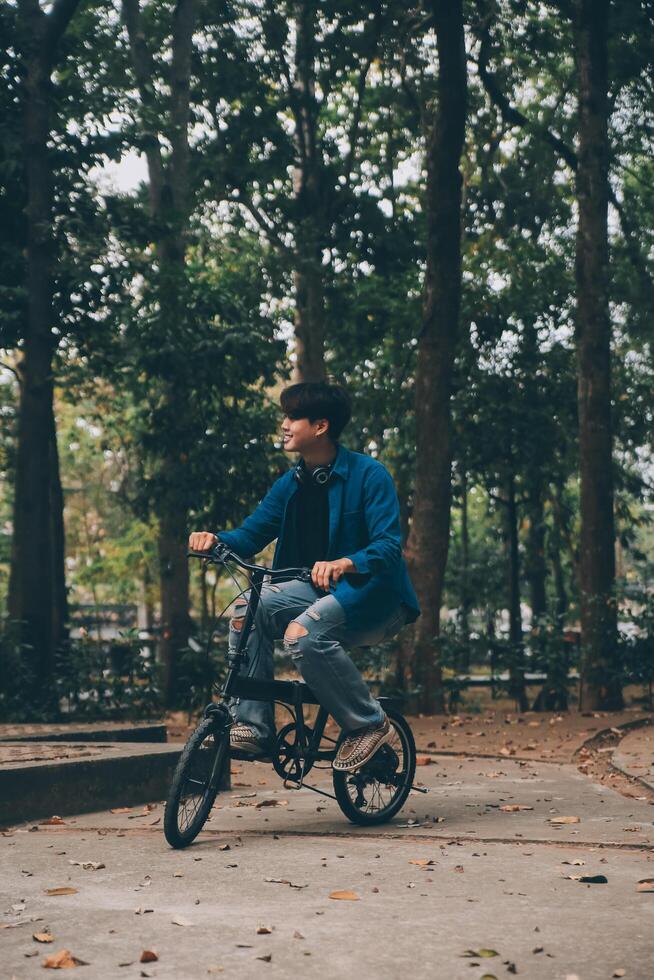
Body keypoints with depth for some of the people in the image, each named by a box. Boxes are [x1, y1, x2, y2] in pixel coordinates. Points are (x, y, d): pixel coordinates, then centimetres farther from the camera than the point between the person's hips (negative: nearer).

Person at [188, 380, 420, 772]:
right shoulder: (291, 484, 7)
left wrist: (344, 564, -42)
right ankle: (252, 726, -15)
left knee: (305, 633, -33)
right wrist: (215, 539, -17)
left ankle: (369, 724, -13)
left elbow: (388, 545, -22)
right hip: (319, 591, 7)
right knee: (250, 606, -19)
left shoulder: (369, 475, -13)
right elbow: (251, 534, 6)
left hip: (375, 594, -6)